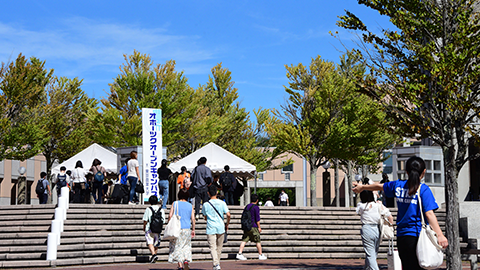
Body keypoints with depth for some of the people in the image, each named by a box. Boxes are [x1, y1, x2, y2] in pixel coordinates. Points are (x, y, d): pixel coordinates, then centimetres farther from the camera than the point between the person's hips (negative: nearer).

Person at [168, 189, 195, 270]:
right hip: (187, 229, 1)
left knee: (177, 247, 5)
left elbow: (170, 216, -5)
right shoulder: (190, 205, 4)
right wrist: (193, 230, 9)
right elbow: (193, 218, 2)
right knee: (186, 246, 13)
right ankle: (186, 260, -10)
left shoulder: (175, 204, 0)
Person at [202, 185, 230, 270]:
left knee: (213, 248, -5)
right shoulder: (222, 203, 0)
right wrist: (227, 225, 9)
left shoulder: (205, 204, -2)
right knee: (219, 247, 16)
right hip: (221, 228, 2)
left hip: (211, 229, -2)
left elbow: (205, 217, 10)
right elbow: (228, 215, -6)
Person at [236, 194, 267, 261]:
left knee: (244, 240, 1)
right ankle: (260, 255, 13)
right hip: (253, 227, -6)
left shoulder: (246, 207, 13)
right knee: (258, 241, 6)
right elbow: (257, 218, -12)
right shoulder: (256, 207, -9)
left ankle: (239, 254, -11)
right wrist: (259, 227, -6)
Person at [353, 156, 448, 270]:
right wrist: (440, 235, -22)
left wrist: (362, 187, 44)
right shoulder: (423, 189, -8)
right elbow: (429, 214, -17)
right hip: (416, 237, -6)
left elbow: (379, 186, 26)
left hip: (401, 236, 6)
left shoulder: (398, 185, 8)